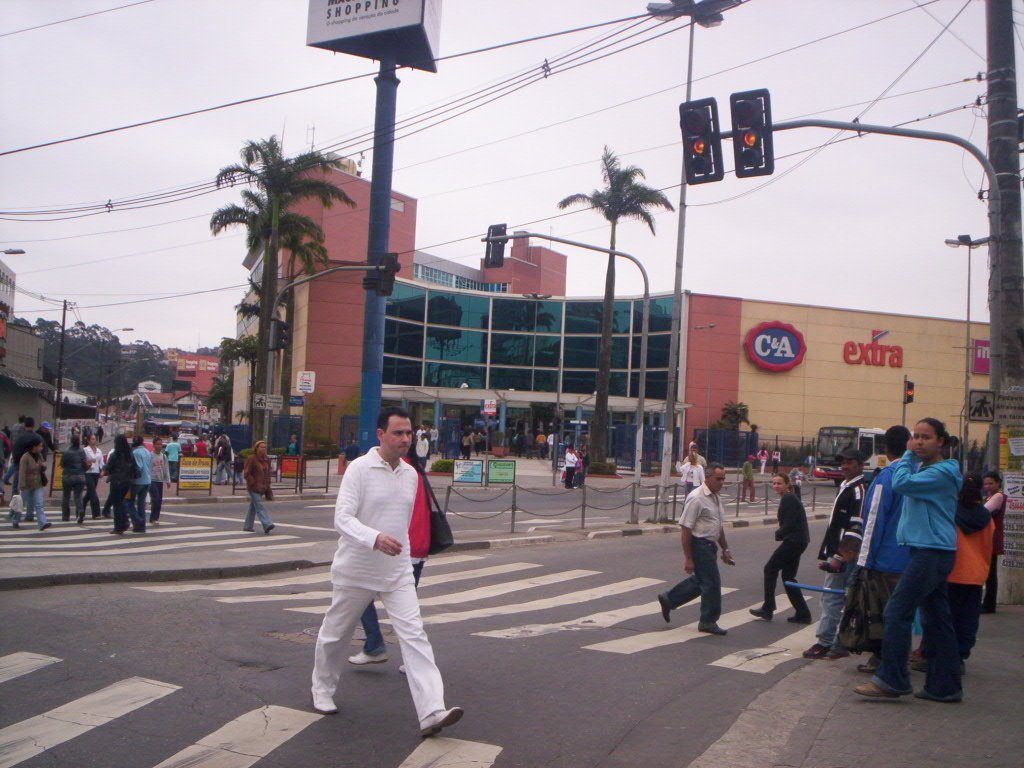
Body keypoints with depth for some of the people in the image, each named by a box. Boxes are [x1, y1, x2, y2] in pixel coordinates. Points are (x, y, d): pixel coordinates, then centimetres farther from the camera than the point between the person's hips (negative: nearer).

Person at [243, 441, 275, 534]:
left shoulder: (266, 460, 12)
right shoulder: (251, 459, -9)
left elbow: (268, 474, 21)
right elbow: (247, 474, -11)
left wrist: (267, 486, 13)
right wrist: (254, 484, -16)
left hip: (262, 488, 7)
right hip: (253, 488, -7)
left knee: (253, 507, 13)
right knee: (259, 506, -15)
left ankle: (247, 526, 21)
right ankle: (267, 524, -26)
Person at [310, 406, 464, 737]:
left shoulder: (411, 474, 5)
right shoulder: (360, 468, -14)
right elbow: (342, 517, -24)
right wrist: (375, 538, -39)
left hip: (398, 572, 4)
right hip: (357, 570, -4)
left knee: (413, 634, -10)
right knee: (335, 633, 15)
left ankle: (432, 712, -16)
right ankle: (323, 690, 42)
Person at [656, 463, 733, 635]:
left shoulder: (716, 497, 11)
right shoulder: (696, 498, -18)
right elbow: (686, 528, -19)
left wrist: (725, 549, 21)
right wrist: (688, 558, -19)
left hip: (709, 545, 9)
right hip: (699, 545, -9)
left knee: (700, 580, 18)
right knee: (712, 582, -2)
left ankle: (668, 599, 32)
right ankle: (708, 622, 13)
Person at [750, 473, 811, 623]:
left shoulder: (788, 498, -15)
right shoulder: (789, 497, 16)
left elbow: (789, 524, -20)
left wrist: (778, 534, -3)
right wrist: (780, 532, 3)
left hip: (793, 541, -10)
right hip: (798, 541, 10)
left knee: (770, 568, 0)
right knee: (788, 576, 13)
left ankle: (767, 609, 6)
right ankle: (802, 614, 14)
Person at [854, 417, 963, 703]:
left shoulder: (942, 472, -13)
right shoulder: (920, 468, 16)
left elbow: (902, 483, -22)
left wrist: (908, 455, -9)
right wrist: (910, 455, 10)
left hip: (932, 553, -10)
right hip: (926, 552, 10)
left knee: (897, 612, -10)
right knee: (936, 619, 12)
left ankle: (890, 680, -5)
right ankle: (945, 686, 18)